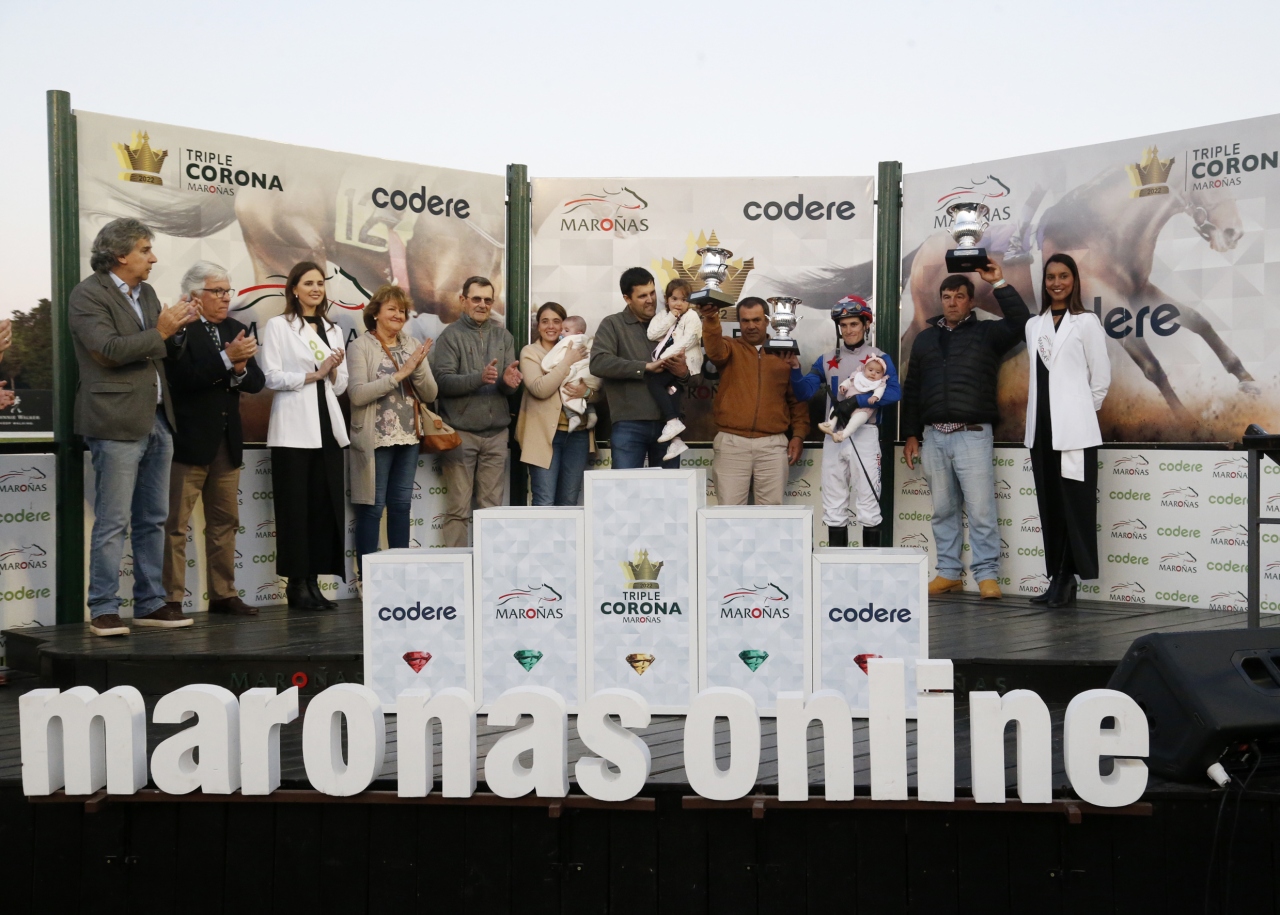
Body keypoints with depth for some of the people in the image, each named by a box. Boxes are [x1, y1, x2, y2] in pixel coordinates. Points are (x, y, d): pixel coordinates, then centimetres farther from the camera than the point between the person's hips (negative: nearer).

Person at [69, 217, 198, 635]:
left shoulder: (146, 293, 18)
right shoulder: (88, 295, -6)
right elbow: (108, 350, -18)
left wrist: (176, 327, 3)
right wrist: (160, 332, -13)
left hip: (156, 420, 8)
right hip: (117, 423, -8)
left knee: (153, 520, 11)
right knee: (113, 522, -6)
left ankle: (150, 603, 19)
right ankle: (103, 610, 1)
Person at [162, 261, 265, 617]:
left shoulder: (235, 330, 12)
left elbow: (256, 383, 8)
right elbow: (182, 379, -19)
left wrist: (240, 368, -13)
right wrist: (227, 359, -23)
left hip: (228, 442, 7)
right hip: (189, 441, -7)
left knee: (225, 521, 12)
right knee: (175, 524, -1)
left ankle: (223, 594, 21)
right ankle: (171, 599, 4)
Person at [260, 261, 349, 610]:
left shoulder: (334, 330, 17)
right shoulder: (278, 326, 4)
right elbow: (272, 377, -6)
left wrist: (334, 371, -5)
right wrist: (314, 374, -10)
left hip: (328, 427, 5)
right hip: (293, 429, -5)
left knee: (326, 505, 1)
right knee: (295, 506, -3)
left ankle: (313, 581, 7)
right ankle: (296, 583, 3)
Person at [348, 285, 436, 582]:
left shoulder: (413, 346, 10)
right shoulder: (360, 346, -4)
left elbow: (430, 394, 6)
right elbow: (357, 393, -16)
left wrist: (418, 368, -12)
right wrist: (399, 374, -17)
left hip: (408, 438, 5)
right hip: (375, 440, -5)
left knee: (401, 506, 10)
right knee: (372, 508, -1)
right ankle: (366, 577, 7)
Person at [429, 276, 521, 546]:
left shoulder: (503, 336, 11)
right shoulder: (451, 335, 0)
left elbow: (511, 385, 7)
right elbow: (443, 380, -10)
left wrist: (508, 381, -16)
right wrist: (479, 378, -23)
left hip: (496, 432, 4)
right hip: (460, 431, -3)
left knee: (492, 506, 7)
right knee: (458, 508, -2)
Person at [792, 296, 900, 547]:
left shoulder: (879, 358, 0)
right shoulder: (827, 360, 11)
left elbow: (894, 392, -15)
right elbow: (804, 392, 2)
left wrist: (857, 400, -22)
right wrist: (795, 369, -15)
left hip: (865, 435, -4)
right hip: (833, 436, 4)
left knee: (868, 507, -1)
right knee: (833, 508, 9)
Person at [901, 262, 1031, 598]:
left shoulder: (986, 333, 6)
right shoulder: (924, 338, 16)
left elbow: (1020, 321, -13)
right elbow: (911, 390, 16)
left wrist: (999, 284, -14)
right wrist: (910, 435, 12)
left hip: (972, 434, -4)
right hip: (934, 435, 4)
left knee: (981, 509, -6)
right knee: (943, 510, 8)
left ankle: (987, 575, -1)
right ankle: (948, 572, 15)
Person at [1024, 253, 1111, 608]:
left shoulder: (1086, 322, 0)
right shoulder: (1034, 325, 14)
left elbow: (1101, 376, 0)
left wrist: (1081, 411, 5)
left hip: (1073, 429, -5)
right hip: (1041, 427, 5)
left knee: (1075, 504, -5)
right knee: (1049, 505, 6)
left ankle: (1067, 579, 0)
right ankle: (1056, 578, 10)